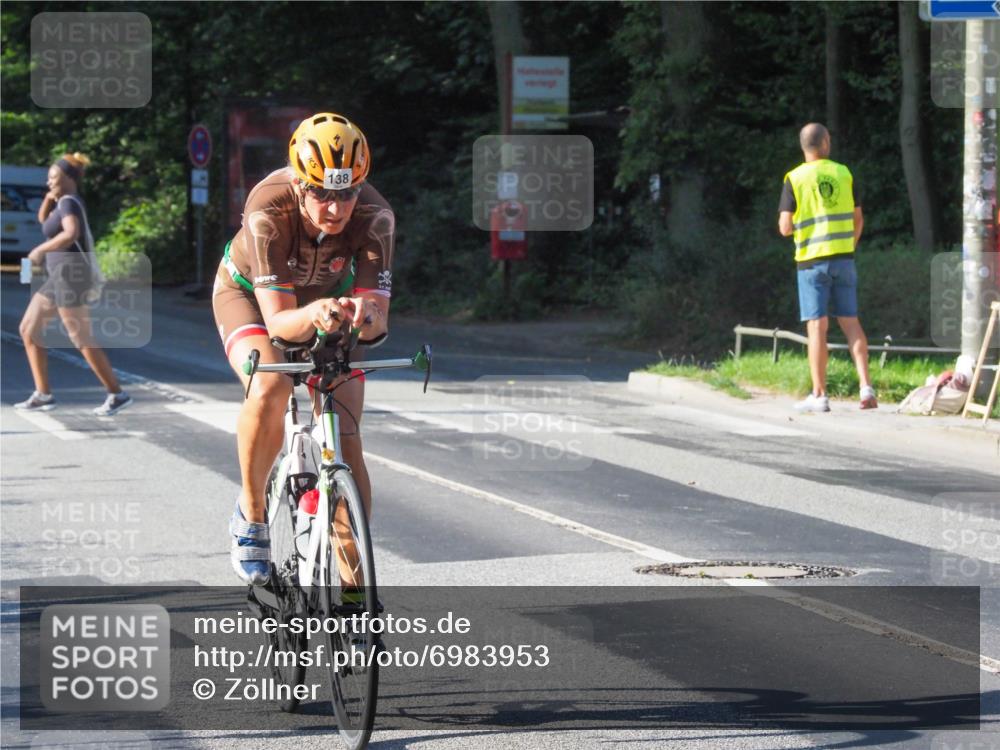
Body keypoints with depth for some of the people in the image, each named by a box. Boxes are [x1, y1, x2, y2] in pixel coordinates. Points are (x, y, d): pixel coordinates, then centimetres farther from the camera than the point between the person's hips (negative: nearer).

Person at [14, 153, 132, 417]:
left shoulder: (69, 202, -13)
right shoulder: (68, 201, 17)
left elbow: (71, 234, -31)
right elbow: (44, 220, 34)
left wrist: (40, 250, -21)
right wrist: (49, 196, 16)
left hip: (70, 276, -10)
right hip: (60, 278, 10)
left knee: (83, 341, -7)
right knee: (28, 330, 9)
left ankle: (117, 394, -1)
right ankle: (43, 395, 9)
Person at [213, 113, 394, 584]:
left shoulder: (374, 217, -32)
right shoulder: (268, 211, -38)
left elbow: (378, 322, -34)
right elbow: (278, 321, -41)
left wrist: (366, 314, -58)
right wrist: (311, 315, -62)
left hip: (329, 298, 2)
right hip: (249, 293, -2)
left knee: (346, 443, -10)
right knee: (270, 390, -33)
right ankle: (251, 514, -9)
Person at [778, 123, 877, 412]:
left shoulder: (795, 179, -5)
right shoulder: (844, 174, 4)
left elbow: (785, 227, -9)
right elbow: (858, 219, 8)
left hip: (812, 260, -3)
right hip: (843, 258, 3)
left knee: (817, 326, -1)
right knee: (851, 322, 8)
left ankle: (819, 395, 0)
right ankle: (866, 387, -2)